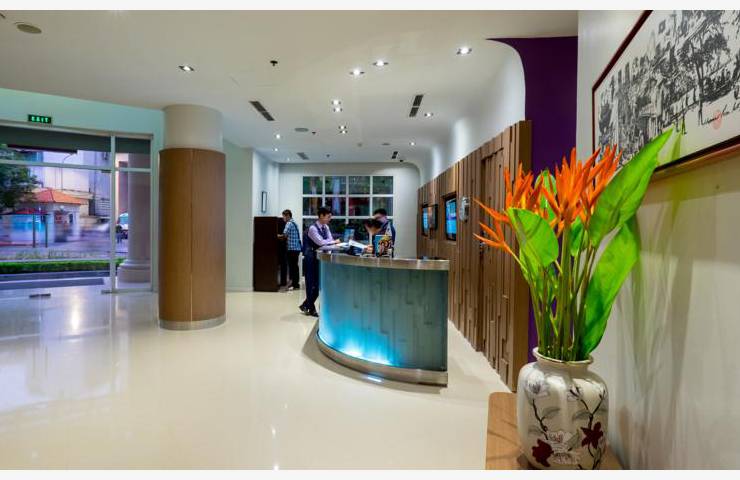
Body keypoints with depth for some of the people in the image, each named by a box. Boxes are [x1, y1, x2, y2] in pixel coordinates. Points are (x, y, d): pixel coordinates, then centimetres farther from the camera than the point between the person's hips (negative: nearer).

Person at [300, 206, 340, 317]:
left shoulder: (326, 228, 7)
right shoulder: (312, 228, -16)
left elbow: (330, 243, 2)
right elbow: (321, 243, -25)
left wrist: (336, 245, -19)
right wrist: (334, 242, -15)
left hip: (319, 258, 8)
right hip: (311, 259, -7)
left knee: (318, 284, 11)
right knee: (311, 284, 1)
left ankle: (305, 305, 27)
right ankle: (311, 309, 15)